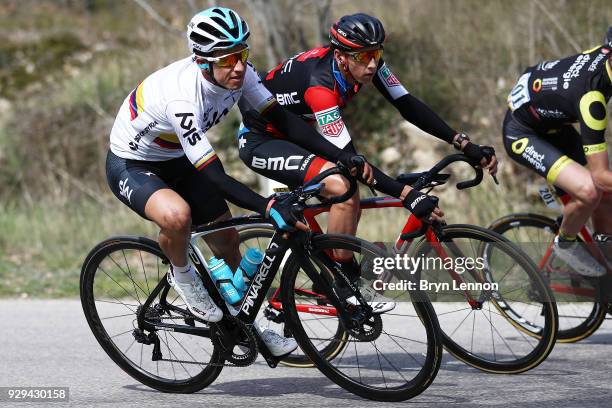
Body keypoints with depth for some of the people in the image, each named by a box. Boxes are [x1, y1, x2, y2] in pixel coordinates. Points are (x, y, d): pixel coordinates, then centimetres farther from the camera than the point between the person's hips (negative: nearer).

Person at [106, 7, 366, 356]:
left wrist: (338, 154, -25)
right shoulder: (182, 98, -39)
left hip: (177, 161, 8)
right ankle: (182, 275, -5)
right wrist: (269, 208, -47)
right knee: (177, 215, -37)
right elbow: (214, 176, -38)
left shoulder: (239, 74, -17)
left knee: (227, 241, 8)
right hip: (131, 166, -8)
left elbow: (280, 117, -14)